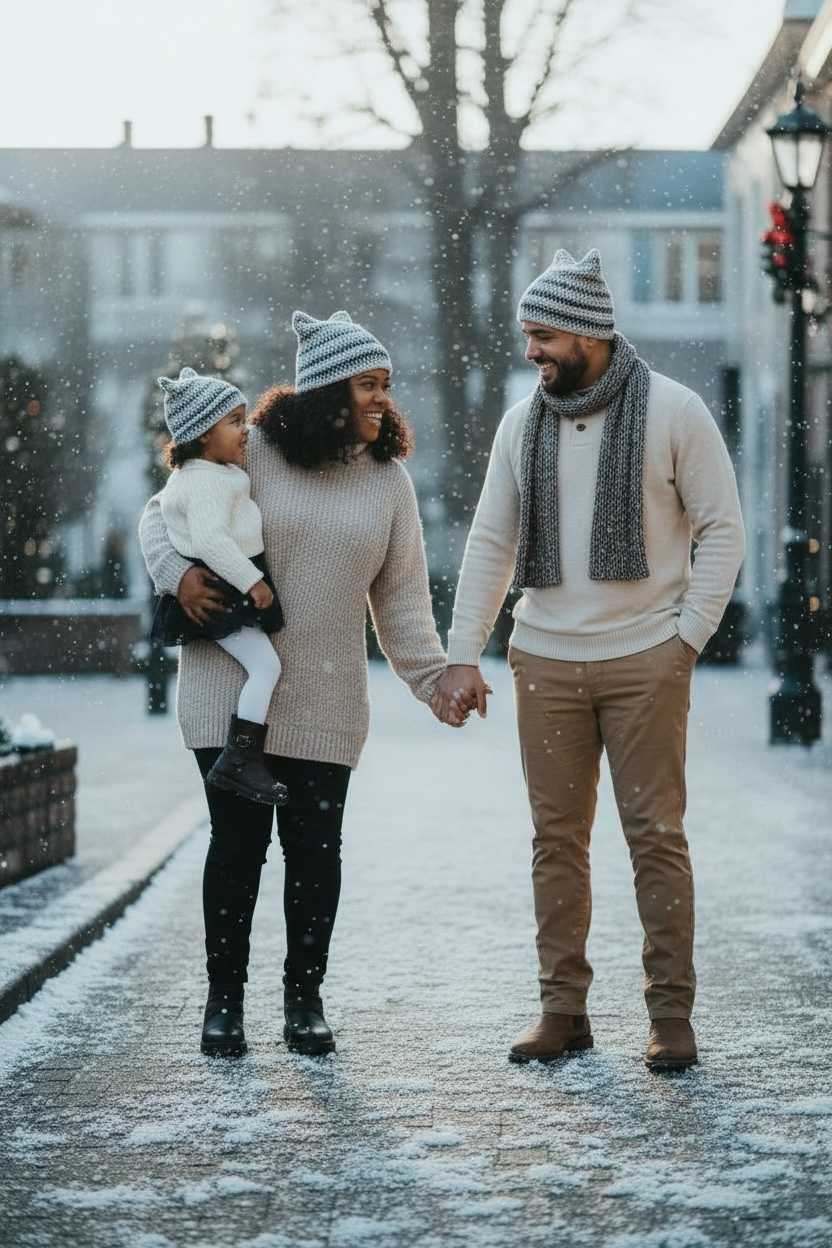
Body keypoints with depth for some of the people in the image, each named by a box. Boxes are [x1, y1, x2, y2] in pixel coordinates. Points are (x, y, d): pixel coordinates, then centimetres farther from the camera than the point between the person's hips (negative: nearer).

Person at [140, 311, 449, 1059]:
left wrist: (433, 677, -1)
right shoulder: (254, 453, -5)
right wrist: (179, 573, -14)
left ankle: (305, 998, 18)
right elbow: (163, 512, 4)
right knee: (238, 842, 1)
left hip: (327, 702, 2)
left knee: (315, 845, 3)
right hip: (232, 689, -2)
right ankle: (225, 998, 14)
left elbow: (400, 597, 7)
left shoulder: (388, 479, 5)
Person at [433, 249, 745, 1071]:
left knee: (656, 833, -2)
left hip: (645, 659, -4)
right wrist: (463, 656, 2)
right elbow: (490, 542, 9)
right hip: (545, 660, 4)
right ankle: (563, 1008, 13)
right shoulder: (522, 424, 7)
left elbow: (722, 528, -2)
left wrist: (688, 639, -8)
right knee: (557, 835, 6)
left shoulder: (672, 411, -4)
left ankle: (671, 1012, 5)